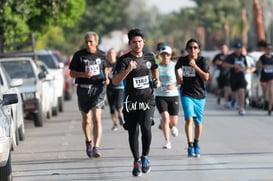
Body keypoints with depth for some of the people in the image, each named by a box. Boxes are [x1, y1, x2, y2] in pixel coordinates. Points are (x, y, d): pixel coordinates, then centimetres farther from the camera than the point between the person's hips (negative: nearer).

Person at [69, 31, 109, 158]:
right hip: (83, 89, 1)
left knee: (97, 118, -15)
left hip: (98, 87, 0)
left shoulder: (101, 55, 6)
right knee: (86, 119, 11)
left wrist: (106, 78, 5)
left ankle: (96, 147, -20)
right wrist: (84, 74, -17)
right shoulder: (79, 55, 0)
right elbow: (72, 73, 1)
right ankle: (88, 141, 38)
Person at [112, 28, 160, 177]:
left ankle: (145, 156, -1)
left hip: (148, 99, 1)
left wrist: (156, 80, 12)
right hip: (131, 101, -1)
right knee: (133, 132, 5)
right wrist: (128, 70, -34)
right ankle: (137, 161, 24)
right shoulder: (124, 60, -8)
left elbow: (154, 68, 30)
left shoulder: (149, 57, 5)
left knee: (146, 127, -20)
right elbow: (115, 81, -21)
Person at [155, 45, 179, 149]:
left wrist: (174, 85, -22)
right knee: (165, 118, -17)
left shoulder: (174, 66, -1)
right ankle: (167, 142, -12)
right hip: (160, 97, 0)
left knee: (173, 121, 2)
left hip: (173, 96, 0)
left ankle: (172, 126, 41)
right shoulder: (156, 67, 4)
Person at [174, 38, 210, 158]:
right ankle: (190, 145, -20)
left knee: (198, 122, 10)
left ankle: (196, 145, 28)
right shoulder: (182, 60, 0)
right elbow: (176, 68, 24)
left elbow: (206, 77, -18)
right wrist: (178, 78, 9)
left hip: (199, 95, 0)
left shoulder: (202, 61, -7)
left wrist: (195, 66, -23)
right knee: (189, 119, -17)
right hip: (186, 94, 0)